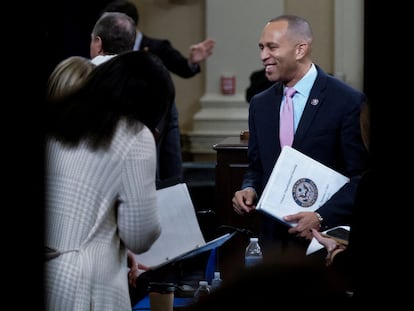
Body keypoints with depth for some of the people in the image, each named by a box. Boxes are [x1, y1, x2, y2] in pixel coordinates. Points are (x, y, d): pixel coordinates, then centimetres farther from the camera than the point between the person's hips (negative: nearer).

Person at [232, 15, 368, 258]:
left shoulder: (348, 101, -9)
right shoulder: (260, 104, 9)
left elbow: (362, 175, -11)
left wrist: (322, 217, -20)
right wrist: (249, 189, -4)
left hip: (325, 235, -4)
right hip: (274, 236, 5)